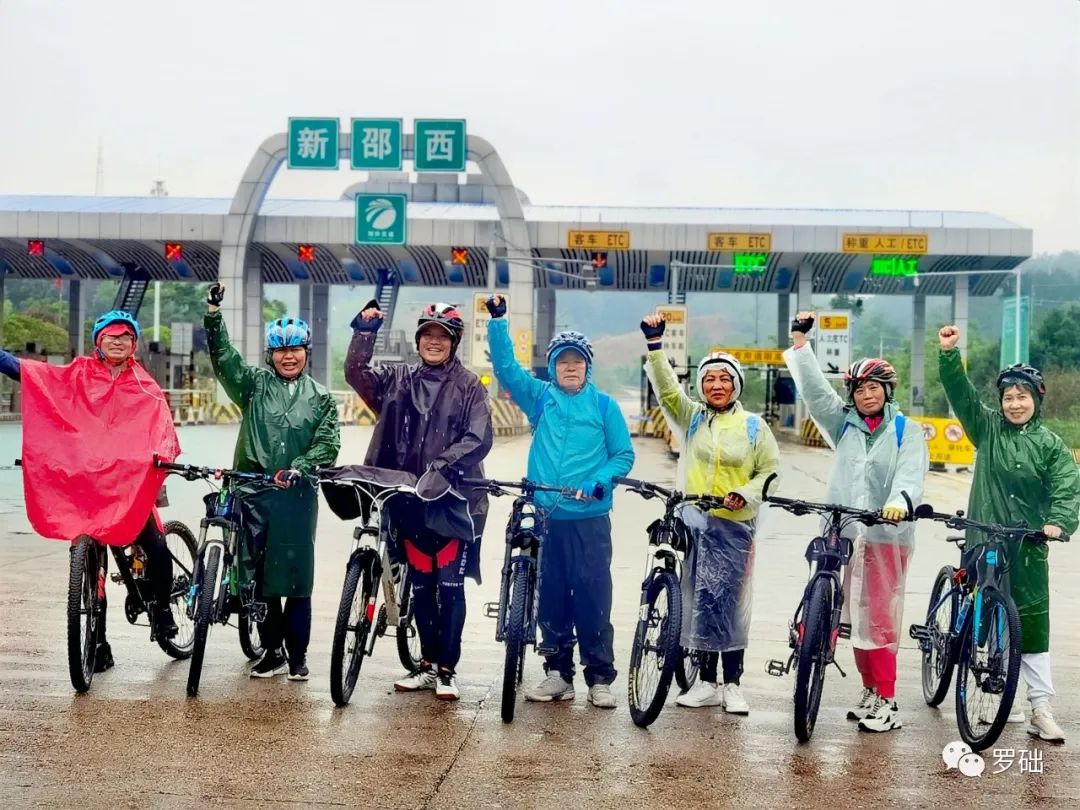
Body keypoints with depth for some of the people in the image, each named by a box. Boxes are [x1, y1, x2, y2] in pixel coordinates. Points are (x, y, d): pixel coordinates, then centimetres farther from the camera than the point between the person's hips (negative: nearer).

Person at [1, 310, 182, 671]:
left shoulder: (145, 389, 6)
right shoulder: (77, 376, 8)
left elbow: (161, 426, -7)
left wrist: (164, 452, -27)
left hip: (130, 483, -1)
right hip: (83, 482, 1)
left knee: (158, 551, -14)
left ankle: (162, 607, 16)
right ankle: (98, 643, 16)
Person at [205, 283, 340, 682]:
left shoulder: (320, 397, 8)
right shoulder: (255, 384, 9)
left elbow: (327, 443, -1)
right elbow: (224, 358, -4)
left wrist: (299, 468, -18)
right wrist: (214, 314, -16)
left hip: (297, 495, -1)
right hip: (253, 491, 1)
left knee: (295, 575, 1)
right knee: (259, 575, 6)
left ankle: (297, 654, 12)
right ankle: (272, 649, 19)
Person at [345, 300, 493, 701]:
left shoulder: (469, 385, -1)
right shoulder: (398, 378, 10)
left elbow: (479, 439, -8)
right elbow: (356, 373, 0)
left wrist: (442, 464, -21)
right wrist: (365, 332, -9)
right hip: (409, 499, 4)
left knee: (449, 586, -2)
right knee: (421, 585, 11)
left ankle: (447, 669, 7)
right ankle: (428, 664, 22)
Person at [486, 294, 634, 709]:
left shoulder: (604, 405, 3)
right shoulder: (539, 397, 8)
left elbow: (623, 455, 3)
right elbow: (506, 367, 0)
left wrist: (599, 481, -14)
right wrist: (497, 321, -9)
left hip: (590, 517, -2)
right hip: (547, 516, 2)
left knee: (593, 597, -3)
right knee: (552, 597, 7)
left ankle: (600, 678, 6)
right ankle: (558, 672, 17)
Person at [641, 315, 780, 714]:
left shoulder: (753, 426, 4)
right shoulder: (691, 418, 7)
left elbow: (770, 469, 6)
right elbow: (666, 387, -6)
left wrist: (747, 494, -12)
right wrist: (654, 344, -17)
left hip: (734, 525, -2)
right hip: (694, 521, 2)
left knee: (729, 602, -1)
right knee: (699, 601, 6)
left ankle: (732, 684, 8)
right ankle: (706, 681, 14)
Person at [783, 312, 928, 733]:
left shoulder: (906, 431, 0)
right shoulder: (844, 424, 11)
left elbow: (911, 473, -15)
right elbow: (815, 389, 4)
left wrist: (899, 501, -36)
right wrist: (800, 340, -4)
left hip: (887, 536, -4)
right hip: (845, 535, 4)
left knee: (880, 618, -5)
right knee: (855, 616, 10)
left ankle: (887, 701, 1)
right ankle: (870, 690, 22)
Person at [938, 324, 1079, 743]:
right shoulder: (987, 427, 4)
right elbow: (960, 391, -4)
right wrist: (949, 354, -16)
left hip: (1028, 549, -1)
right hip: (983, 542, 1)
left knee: (1031, 624, -1)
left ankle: (1041, 709, 3)